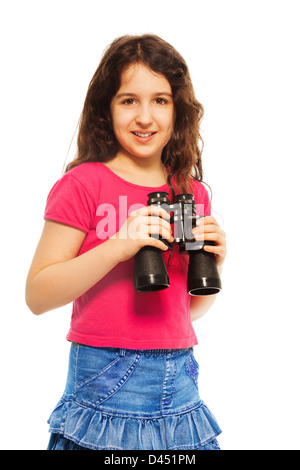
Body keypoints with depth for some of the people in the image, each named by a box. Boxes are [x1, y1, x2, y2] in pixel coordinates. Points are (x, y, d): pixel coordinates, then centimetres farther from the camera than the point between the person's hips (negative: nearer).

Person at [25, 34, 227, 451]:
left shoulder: (194, 193, 7)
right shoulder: (84, 184, -8)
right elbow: (37, 296, -12)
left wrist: (212, 264, -5)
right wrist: (120, 246, -21)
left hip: (180, 385, 5)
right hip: (105, 385, -4)